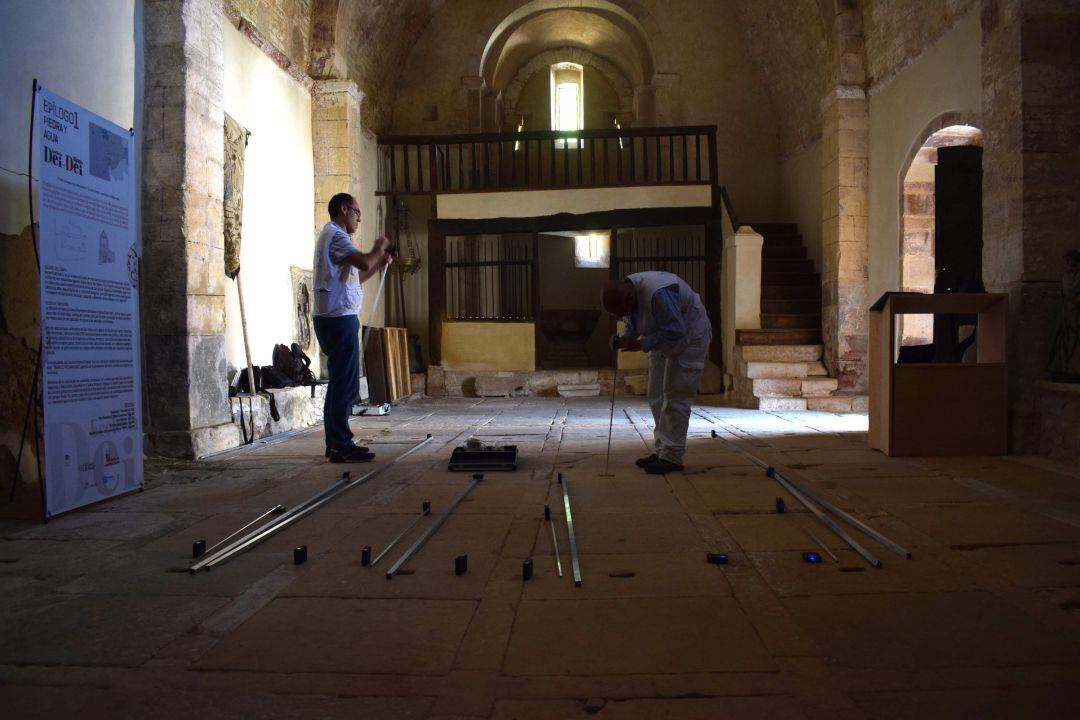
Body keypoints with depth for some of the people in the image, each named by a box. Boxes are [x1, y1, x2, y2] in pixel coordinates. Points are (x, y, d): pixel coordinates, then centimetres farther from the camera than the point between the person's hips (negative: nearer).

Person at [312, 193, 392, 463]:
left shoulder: (332, 236, 25)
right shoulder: (335, 234, -9)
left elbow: (352, 277, 27)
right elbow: (363, 261, -24)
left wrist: (377, 265, 18)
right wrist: (378, 249, -4)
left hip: (334, 318, 11)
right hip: (339, 317, -11)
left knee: (341, 383, 13)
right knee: (345, 384, -9)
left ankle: (337, 443, 18)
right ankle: (341, 446, -7)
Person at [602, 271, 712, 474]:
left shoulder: (658, 293, -36)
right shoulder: (625, 293, -9)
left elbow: (674, 331, -35)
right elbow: (631, 322, 8)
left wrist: (641, 344, -31)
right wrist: (624, 338, -13)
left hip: (688, 337, -9)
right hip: (662, 339, 9)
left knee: (675, 397, -10)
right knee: (657, 397, 8)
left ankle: (672, 457, -4)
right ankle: (661, 450, 17)